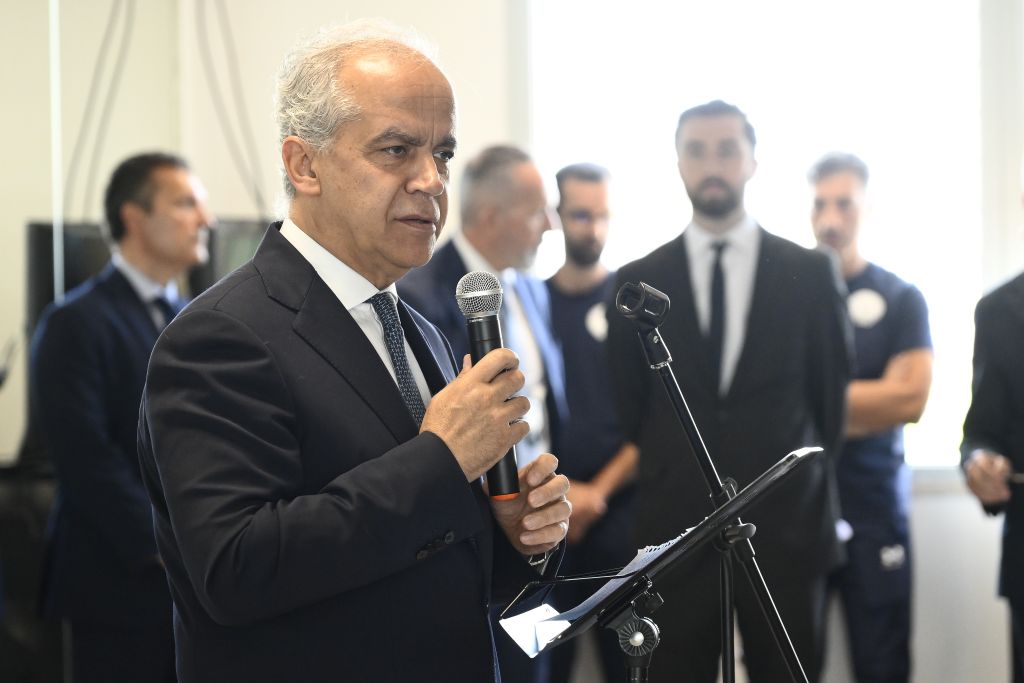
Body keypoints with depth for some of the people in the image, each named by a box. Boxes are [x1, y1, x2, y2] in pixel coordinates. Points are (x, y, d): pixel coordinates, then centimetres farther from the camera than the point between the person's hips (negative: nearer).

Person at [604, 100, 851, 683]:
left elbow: (831, 393, 7)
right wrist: (660, 486, 4)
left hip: (788, 527, 0)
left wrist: (812, 491, 6)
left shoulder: (810, 273, 3)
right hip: (675, 528, 1)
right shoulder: (637, 282, 5)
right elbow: (627, 406, 8)